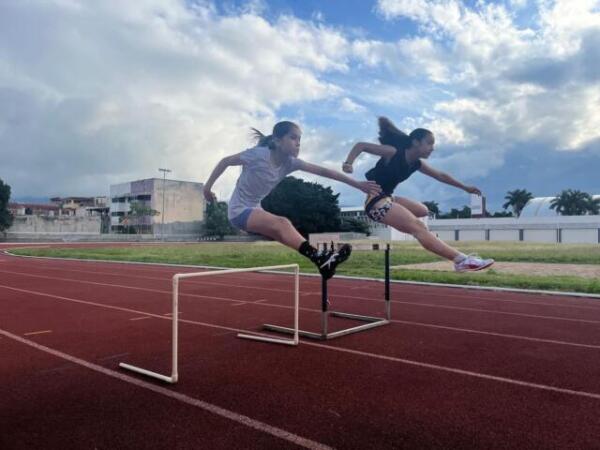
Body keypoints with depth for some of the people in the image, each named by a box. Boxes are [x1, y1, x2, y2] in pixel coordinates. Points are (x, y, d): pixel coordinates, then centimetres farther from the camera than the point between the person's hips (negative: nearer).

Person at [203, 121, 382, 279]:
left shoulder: (290, 162, -7)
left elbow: (323, 171, -13)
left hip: (255, 210, 7)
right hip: (239, 211, -7)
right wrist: (207, 187, -4)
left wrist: (358, 184, -18)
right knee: (281, 223, -29)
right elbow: (225, 161, -9)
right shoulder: (259, 154, -22)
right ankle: (317, 257, -40)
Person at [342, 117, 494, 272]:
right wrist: (348, 163, -31)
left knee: (423, 210, 26)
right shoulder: (393, 153, -15)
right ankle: (462, 260, -27)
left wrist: (465, 187, 25)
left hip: (387, 198, 10)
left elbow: (441, 176, 21)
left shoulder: (417, 164, 8)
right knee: (418, 227, -21)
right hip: (376, 201, -10)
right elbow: (361, 145, -14)